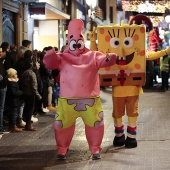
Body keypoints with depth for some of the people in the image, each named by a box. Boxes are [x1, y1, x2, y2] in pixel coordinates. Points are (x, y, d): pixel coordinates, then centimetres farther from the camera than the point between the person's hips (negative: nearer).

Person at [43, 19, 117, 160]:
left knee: (96, 124, 5)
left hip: (90, 99, 0)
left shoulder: (93, 56, 7)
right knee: (62, 125, 2)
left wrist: (109, 58, -32)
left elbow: (103, 60, -7)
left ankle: (95, 149, 21)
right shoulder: (63, 57, 6)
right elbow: (50, 63, -8)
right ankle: (62, 150, 18)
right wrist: (50, 56, -32)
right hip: (67, 100, 0)